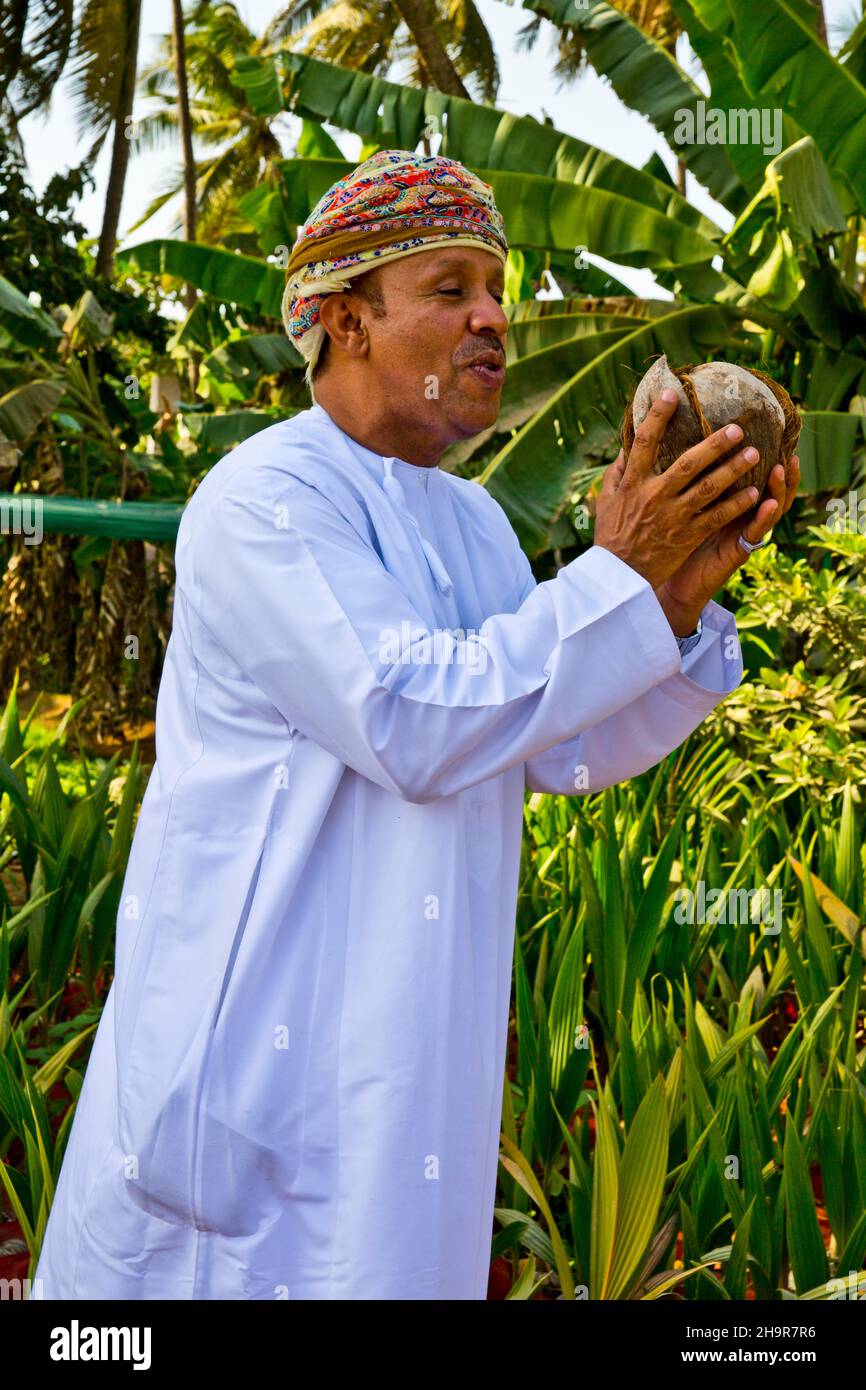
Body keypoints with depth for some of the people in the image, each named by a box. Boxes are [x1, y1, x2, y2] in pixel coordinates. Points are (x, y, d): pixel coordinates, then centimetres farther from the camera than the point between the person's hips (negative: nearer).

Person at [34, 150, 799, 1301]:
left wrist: (683, 593, -9)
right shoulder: (260, 503, -14)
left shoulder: (472, 524, 11)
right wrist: (618, 576, -21)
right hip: (262, 1021, -7)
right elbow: (414, 726, -25)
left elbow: (568, 751, 5)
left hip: (410, 1029, 7)